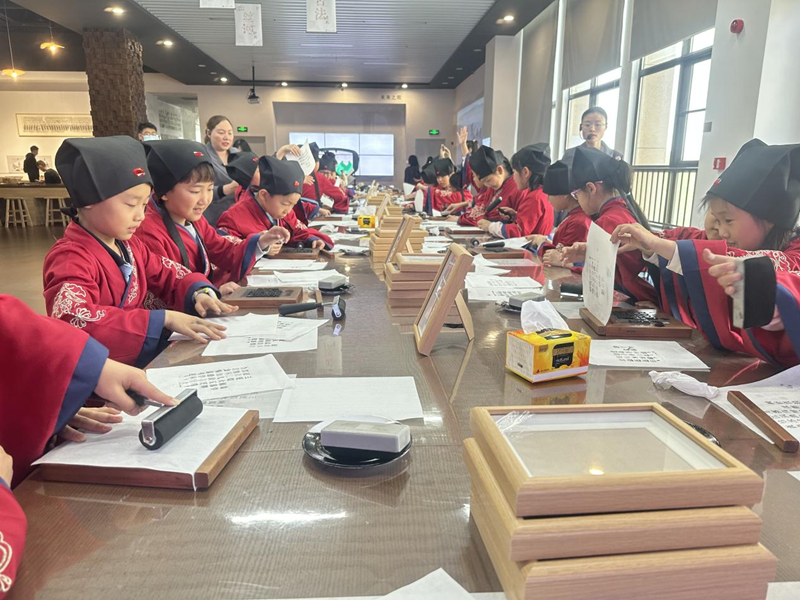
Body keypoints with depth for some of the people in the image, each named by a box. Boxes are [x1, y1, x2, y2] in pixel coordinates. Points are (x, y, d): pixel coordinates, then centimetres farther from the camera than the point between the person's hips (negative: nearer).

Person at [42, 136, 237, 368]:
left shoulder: (129, 244, 8)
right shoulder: (70, 258, -16)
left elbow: (169, 274, 18)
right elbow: (73, 319, -33)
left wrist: (199, 291, -4)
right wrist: (164, 318, -33)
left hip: (146, 357, 7)